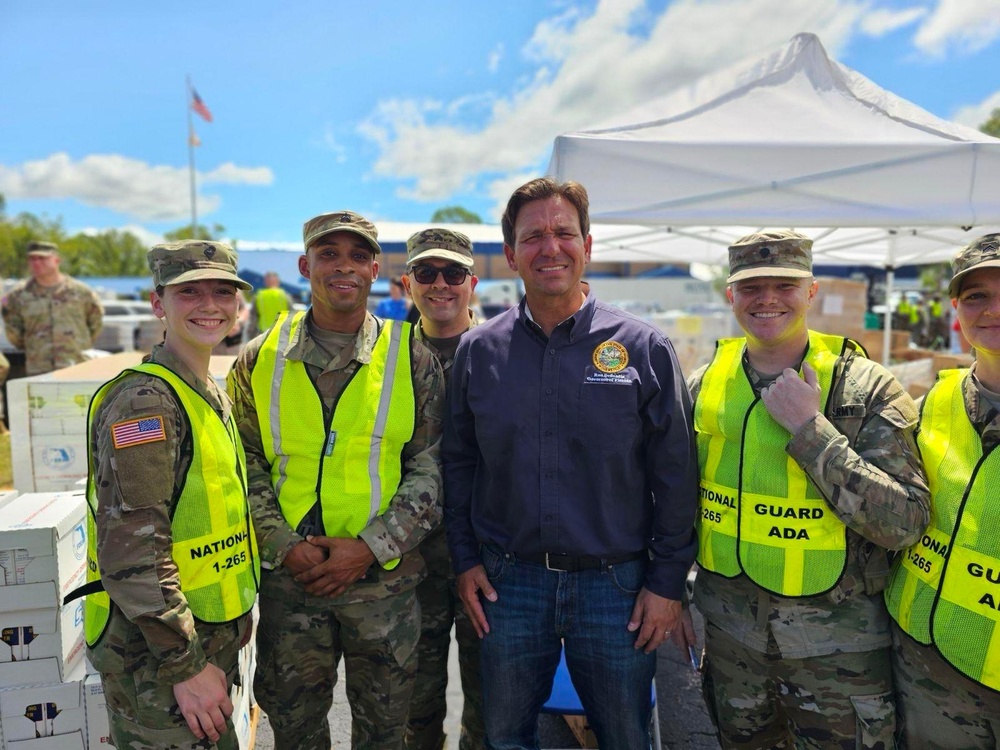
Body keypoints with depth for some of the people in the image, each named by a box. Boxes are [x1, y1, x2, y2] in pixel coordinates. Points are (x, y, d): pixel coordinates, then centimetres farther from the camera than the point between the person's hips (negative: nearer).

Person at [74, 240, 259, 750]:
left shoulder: (210, 394, 8)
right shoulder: (145, 400, -21)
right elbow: (131, 554, -26)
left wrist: (236, 615, 15)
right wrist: (185, 666, -21)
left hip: (210, 639, 9)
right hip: (155, 656, -8)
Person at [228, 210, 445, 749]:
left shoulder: (411, 358, -4)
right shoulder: (260, 359, 0)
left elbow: (431, 472, -5)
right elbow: (245, 468, 2)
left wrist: (369, 546, -14)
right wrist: (286, 546, -10)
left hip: (385, 579, -1)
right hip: (288, 579, 1)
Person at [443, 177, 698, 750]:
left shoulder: (644, 348, -7)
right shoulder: (478, 351, 0)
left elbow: (675, 477, -4)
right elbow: (459, 462, 6)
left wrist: (668, 582, -4)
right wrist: (466, 559, 3)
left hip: (617, 585, -1)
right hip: (508, 582, 2)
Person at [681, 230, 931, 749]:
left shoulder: (868, 388, -12)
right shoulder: (705, 384, -2)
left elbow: (904, 523, -20)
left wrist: (810, 428, -26)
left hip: (837, 641, -3)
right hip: (729, 627, 4)